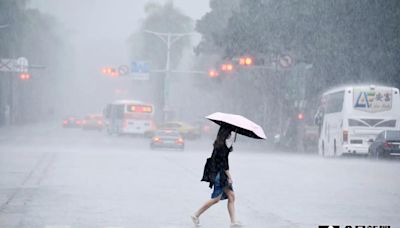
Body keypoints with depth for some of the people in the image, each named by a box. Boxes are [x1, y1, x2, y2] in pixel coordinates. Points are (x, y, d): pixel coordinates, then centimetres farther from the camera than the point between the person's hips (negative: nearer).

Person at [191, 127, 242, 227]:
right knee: (216, 198, -5)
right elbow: (223, 162, -19)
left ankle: (233, 221, 3)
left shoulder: (219, 143, 11)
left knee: (231, 195, 4)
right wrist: (229, 176, -17)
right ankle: (196, 215, 5)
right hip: (219, 174, -10)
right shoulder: (221, 145, -18)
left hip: (223, 174, 10)